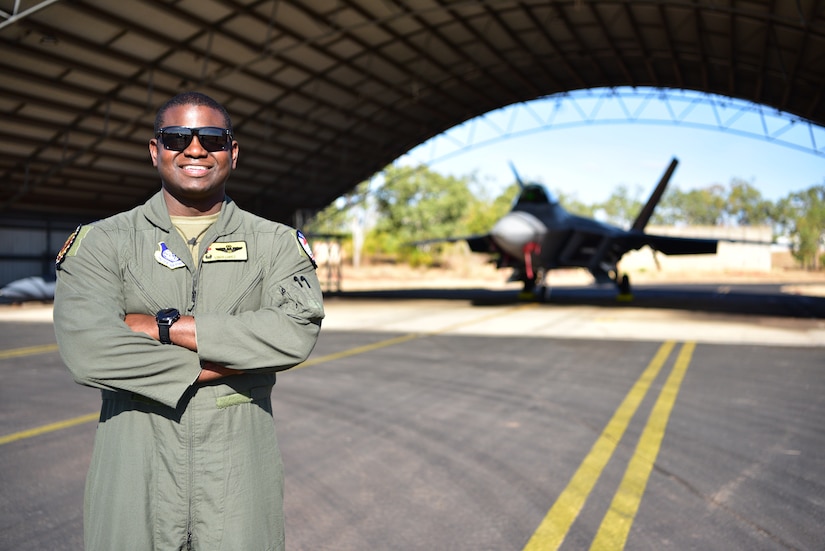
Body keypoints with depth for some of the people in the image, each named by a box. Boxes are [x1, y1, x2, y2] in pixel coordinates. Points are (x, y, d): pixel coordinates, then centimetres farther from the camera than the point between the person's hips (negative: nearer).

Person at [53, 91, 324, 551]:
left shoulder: (276, 243, 3)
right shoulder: (102, 242, 1)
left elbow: (298, 332, -15)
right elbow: (87, 349, -15)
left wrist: (166, 325, -16)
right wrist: (216, 367, -14)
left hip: (240, 476, 1)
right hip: (135, 474, 0)